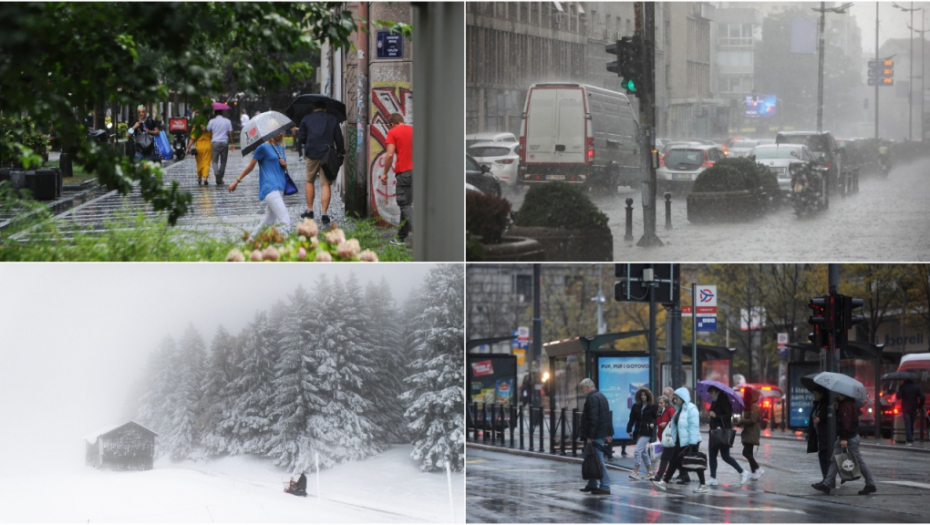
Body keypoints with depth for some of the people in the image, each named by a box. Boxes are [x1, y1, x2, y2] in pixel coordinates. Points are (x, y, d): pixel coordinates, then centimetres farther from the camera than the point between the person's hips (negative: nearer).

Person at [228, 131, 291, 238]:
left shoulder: (280, 148, 18)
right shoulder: (263, 148, -3)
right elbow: (250, 166, 4)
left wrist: (285, 165, 5)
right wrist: (237, 181, 6)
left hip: (280, 188, 8)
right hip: (269, 188, -8)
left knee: (268, 221, 11)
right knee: (285, 220, -20)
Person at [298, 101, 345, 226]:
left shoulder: (306, 119, 7)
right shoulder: (333, 120, 8)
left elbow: (301, 138, 8)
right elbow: (339, 139, 6)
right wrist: (341, 153, 16)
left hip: (312, 154, 0)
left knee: (309, 181, 18)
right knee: (325, 184, -2)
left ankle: (309, 211, 19)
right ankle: (324, 213, -9)